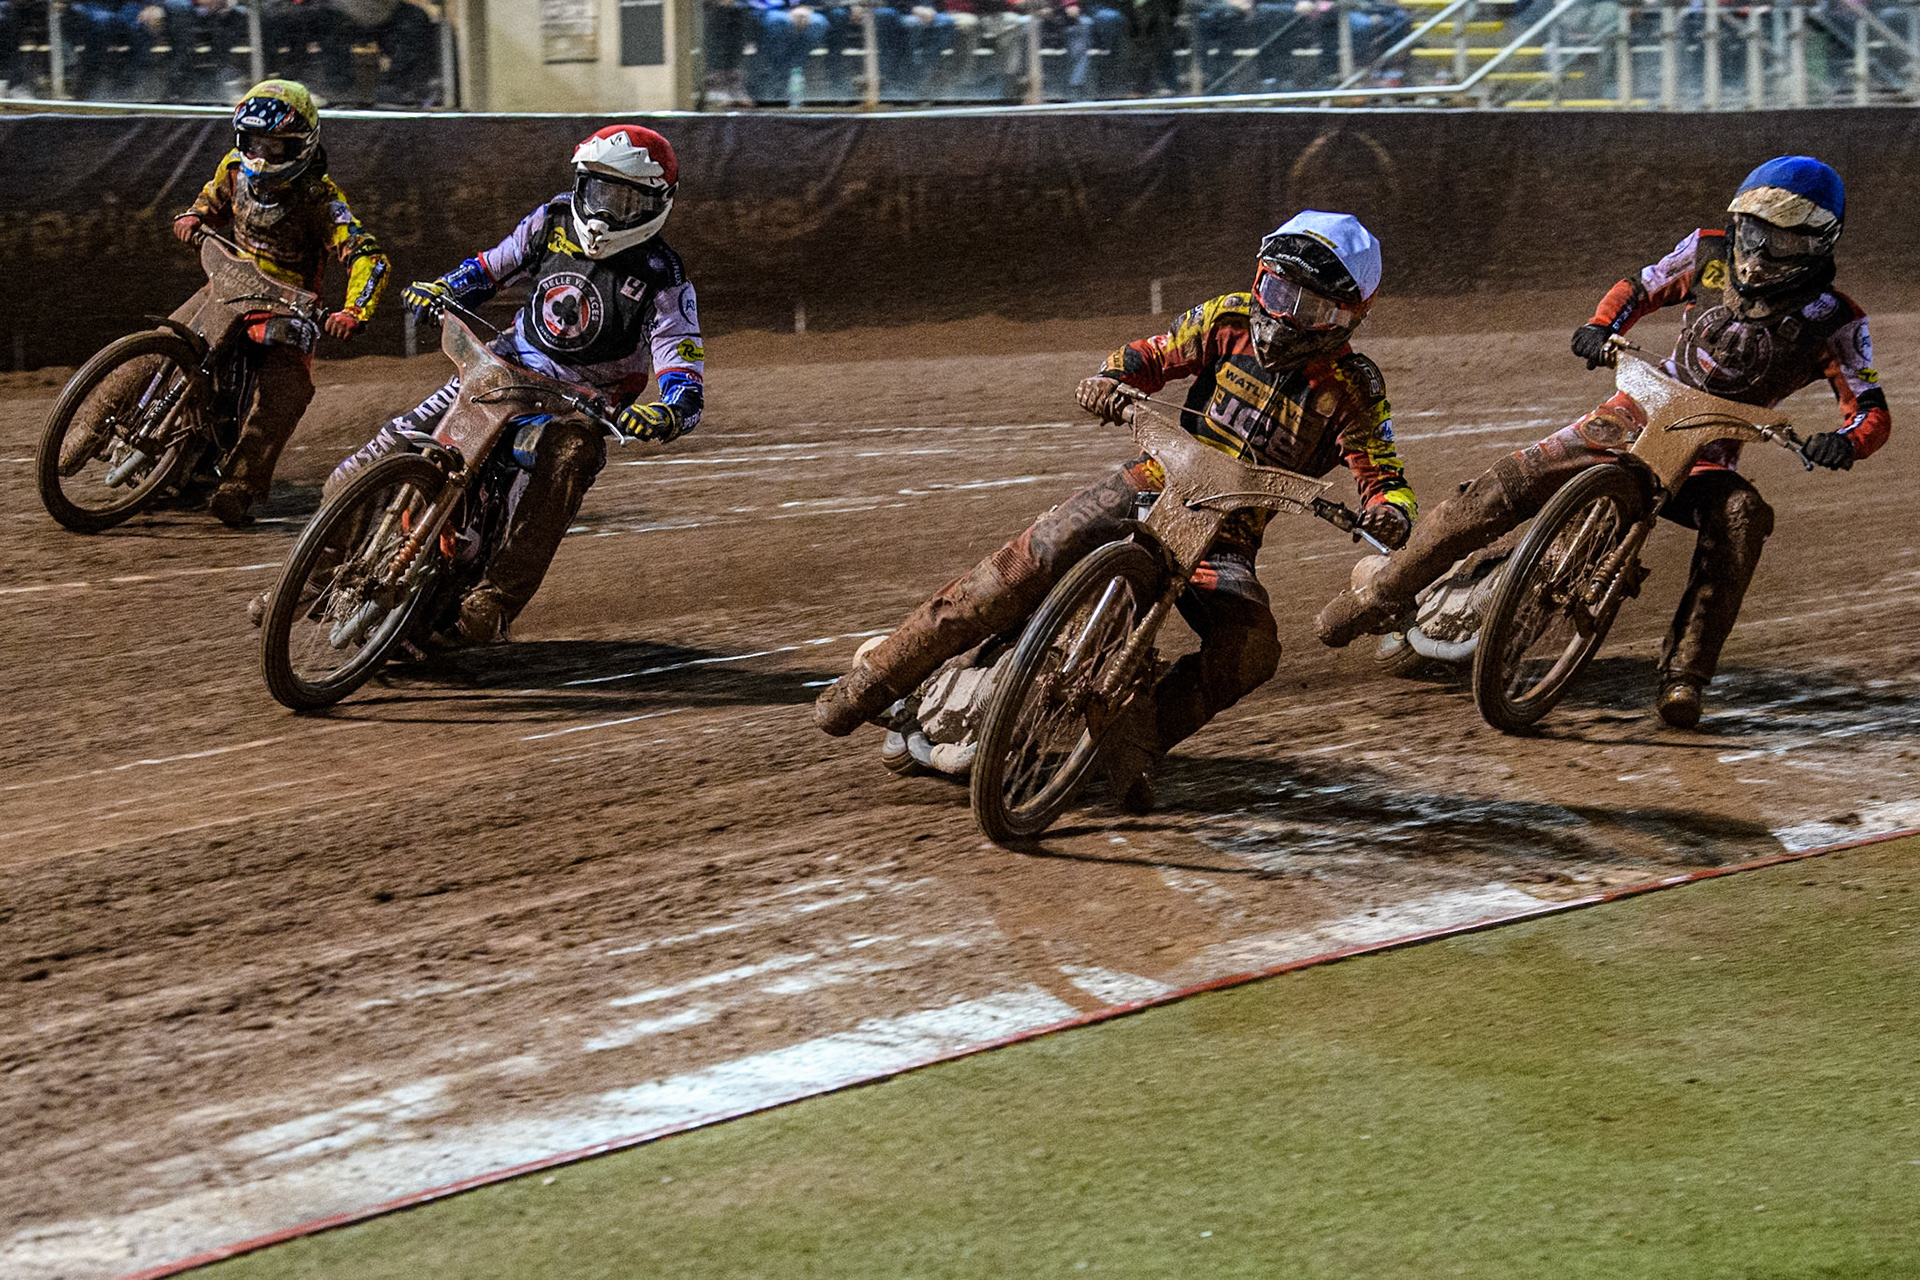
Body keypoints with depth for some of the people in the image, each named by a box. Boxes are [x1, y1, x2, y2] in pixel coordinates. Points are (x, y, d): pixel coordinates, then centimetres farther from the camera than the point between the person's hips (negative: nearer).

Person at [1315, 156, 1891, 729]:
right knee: (1509, 483, -13)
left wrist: (1844, 442, -36)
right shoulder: (1710, 253, -4)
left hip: (1709, 450, -2)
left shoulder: (1833, 321, -12)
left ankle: (1684, 674, -34)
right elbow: (1641, 288, 11)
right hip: (1639, 410, 2)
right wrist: (1601, 326, -11)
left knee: (1742, 517, -37)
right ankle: (1379, 596, 0)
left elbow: (1873, 411, -12)